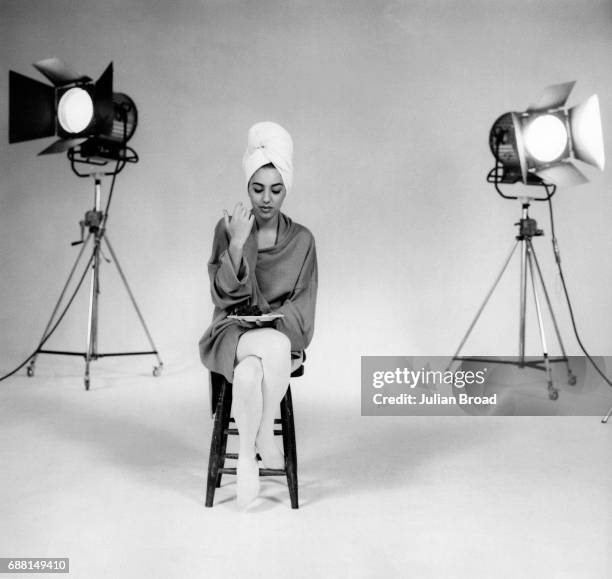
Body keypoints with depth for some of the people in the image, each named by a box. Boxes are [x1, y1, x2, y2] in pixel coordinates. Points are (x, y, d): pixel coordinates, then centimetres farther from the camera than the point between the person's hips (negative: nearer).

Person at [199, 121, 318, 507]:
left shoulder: (302, 240, 3)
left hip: (284, 332, 1)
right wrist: (237, 245, -19)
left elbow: (302, 305, 3)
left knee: (249, 372, -34)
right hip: (233, 332, 0)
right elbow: (224, 294, -7)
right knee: (274, 348, -35)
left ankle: (248, 455, -9)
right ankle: (260, 443, -14)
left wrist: (273, 321, -15)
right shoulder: (228, 229, 1)